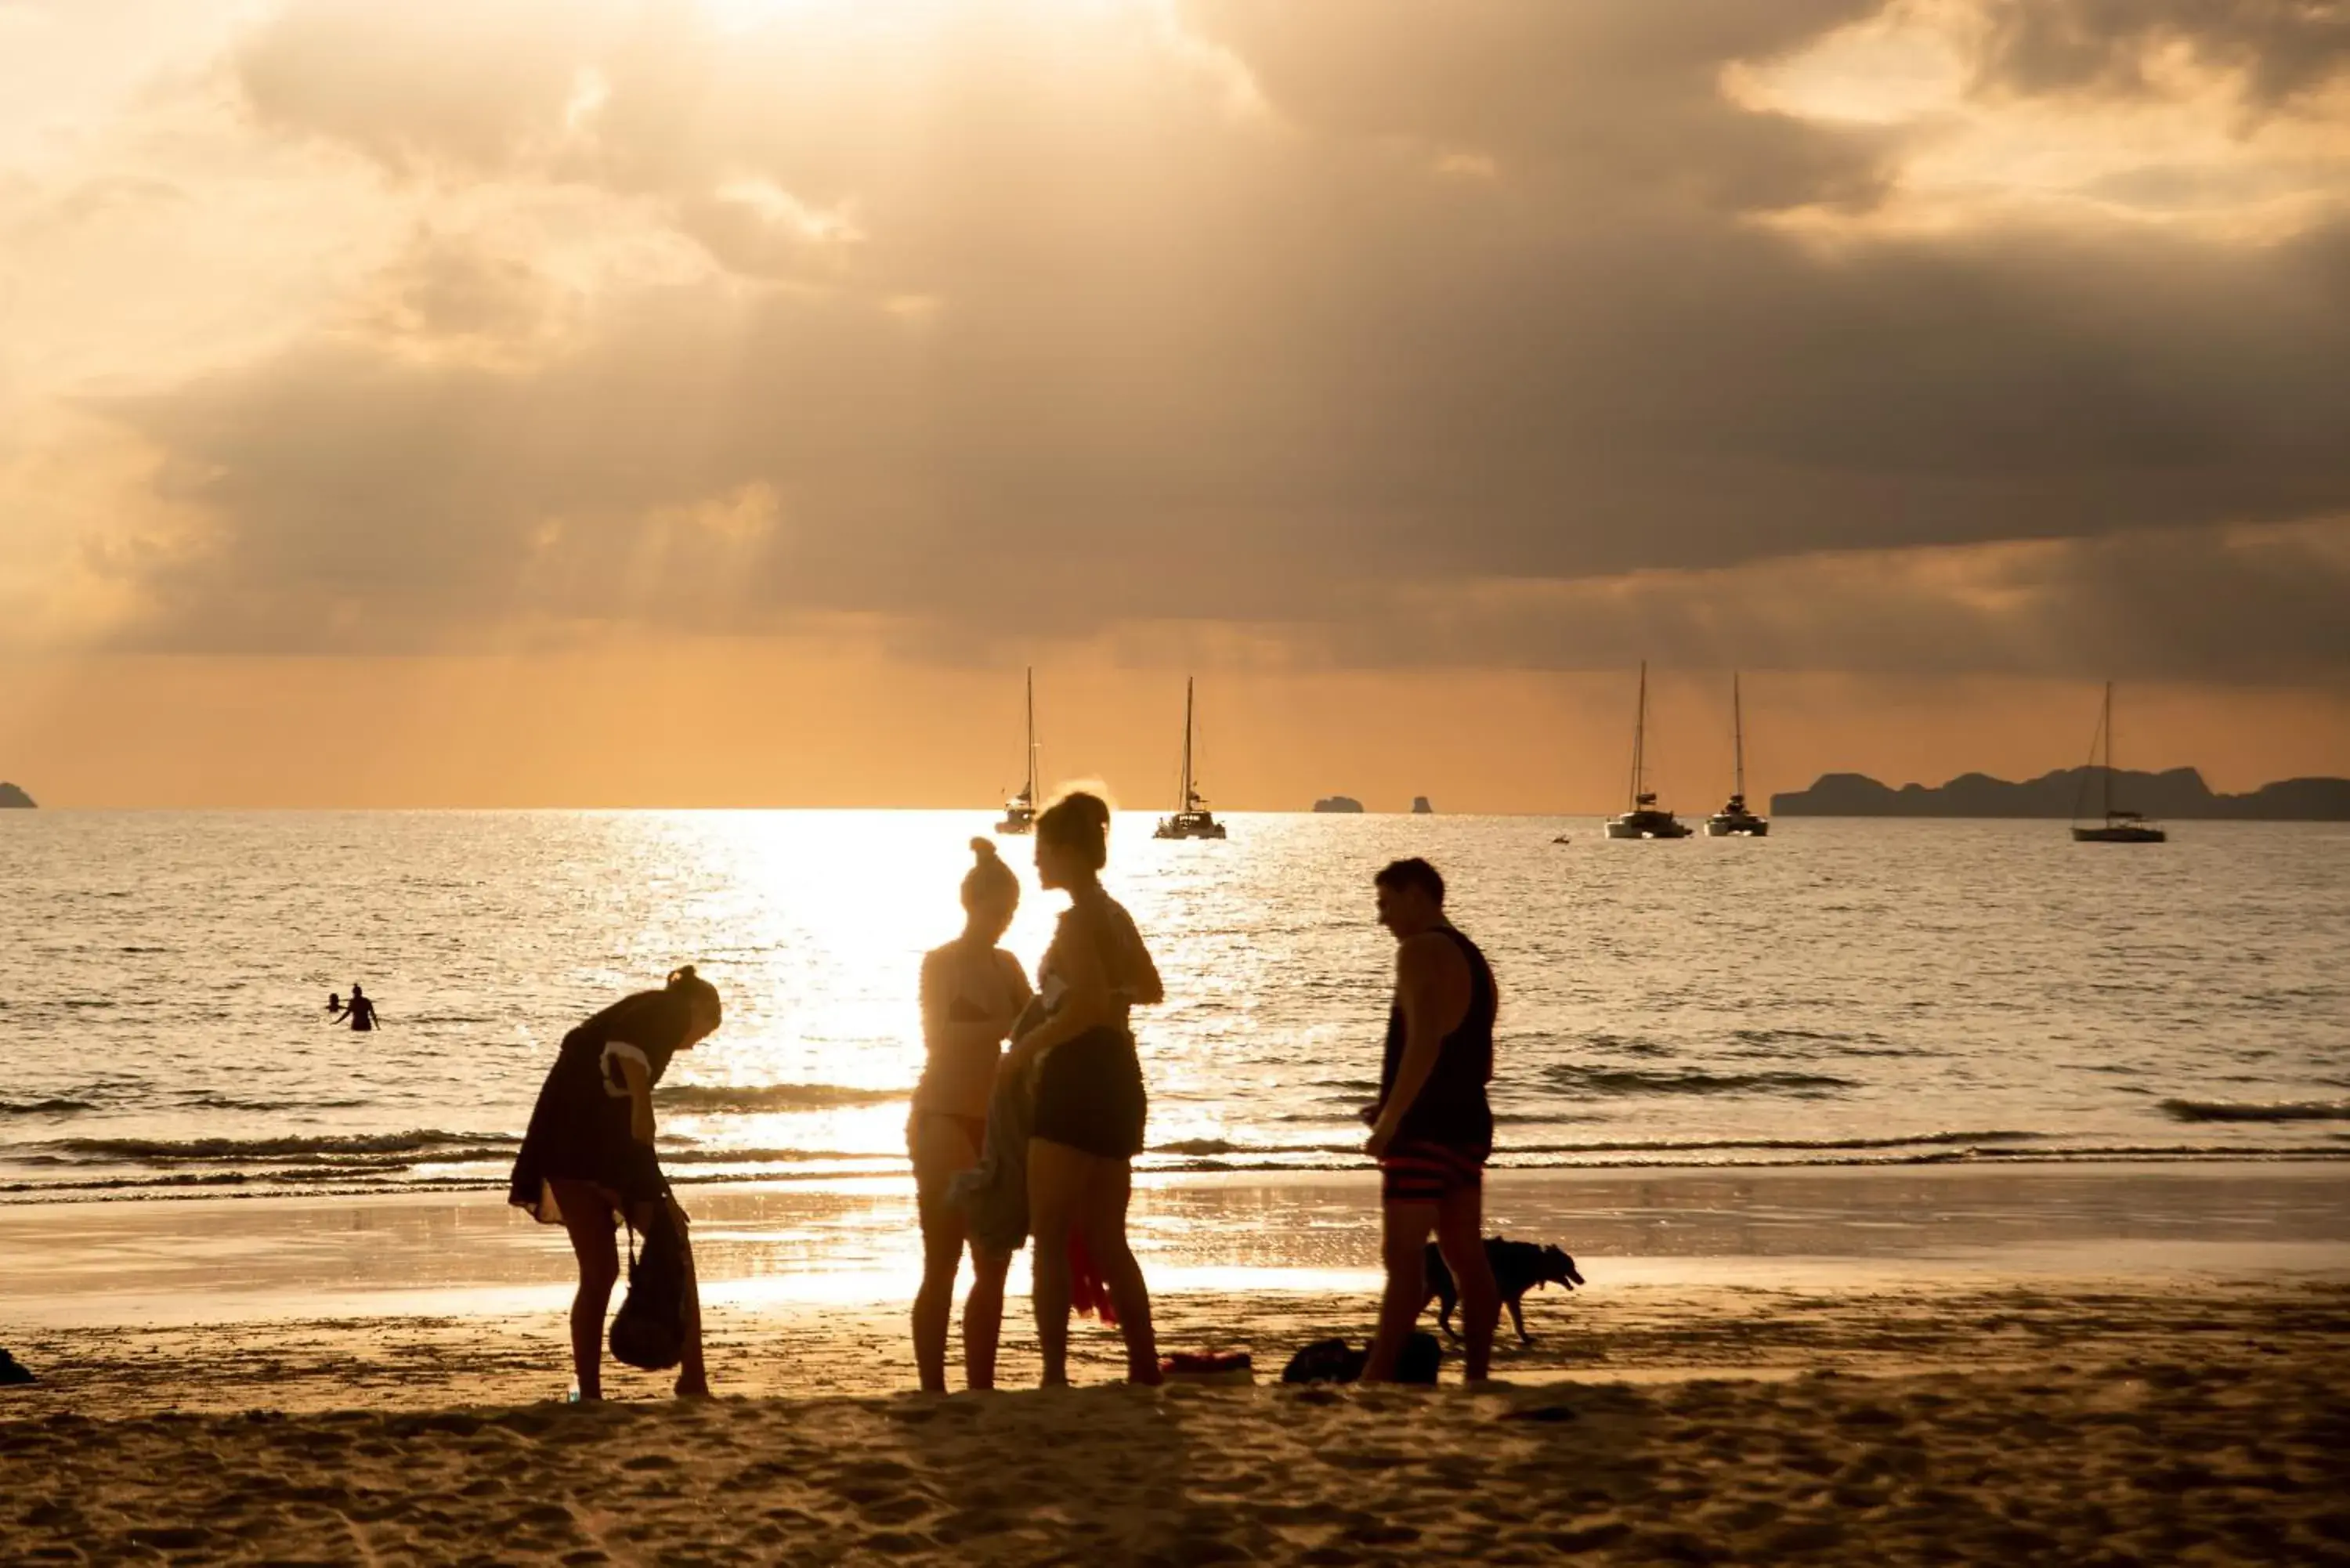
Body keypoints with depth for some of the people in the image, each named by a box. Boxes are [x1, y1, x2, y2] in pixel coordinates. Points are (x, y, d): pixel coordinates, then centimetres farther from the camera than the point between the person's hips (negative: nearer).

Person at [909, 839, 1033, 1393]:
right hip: (945, 1121, -7)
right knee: (942, 1266, -8)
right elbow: (938, 1036, -17)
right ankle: (933, 1392, -7)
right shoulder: (940, 962, -5)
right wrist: (1007, 1026, -28)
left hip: (991, 1123, 7)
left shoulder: (1006, 966, 14)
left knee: (993, 1265, 5)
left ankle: (981, 1389, 10)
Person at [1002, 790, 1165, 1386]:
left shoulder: (1076, 921, -14)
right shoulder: (1117, 916, 14)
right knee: (1107, 1240, 13)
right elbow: (1150, 990, 28)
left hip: (1076, 1081, -9)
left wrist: (1025, 1047, -17)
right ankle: (1146, 1370, 11)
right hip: (1119, 1082, 9)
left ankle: (1055, 1374, -10)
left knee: (1050, 1237, -6)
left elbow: (1089, 1006, -26)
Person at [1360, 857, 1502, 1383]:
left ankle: (1376, 1380, -12)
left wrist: (1390, 1118, -20)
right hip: (1469, 1123, 9)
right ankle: (1478, 1376, 9)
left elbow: (1424, 1043, -23)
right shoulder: (1473, 959, 19)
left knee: (1403, 1257, -10)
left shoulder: (1421, 951, -11)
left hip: (1426, 1129, -9)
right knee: (1467, 1258, 8)